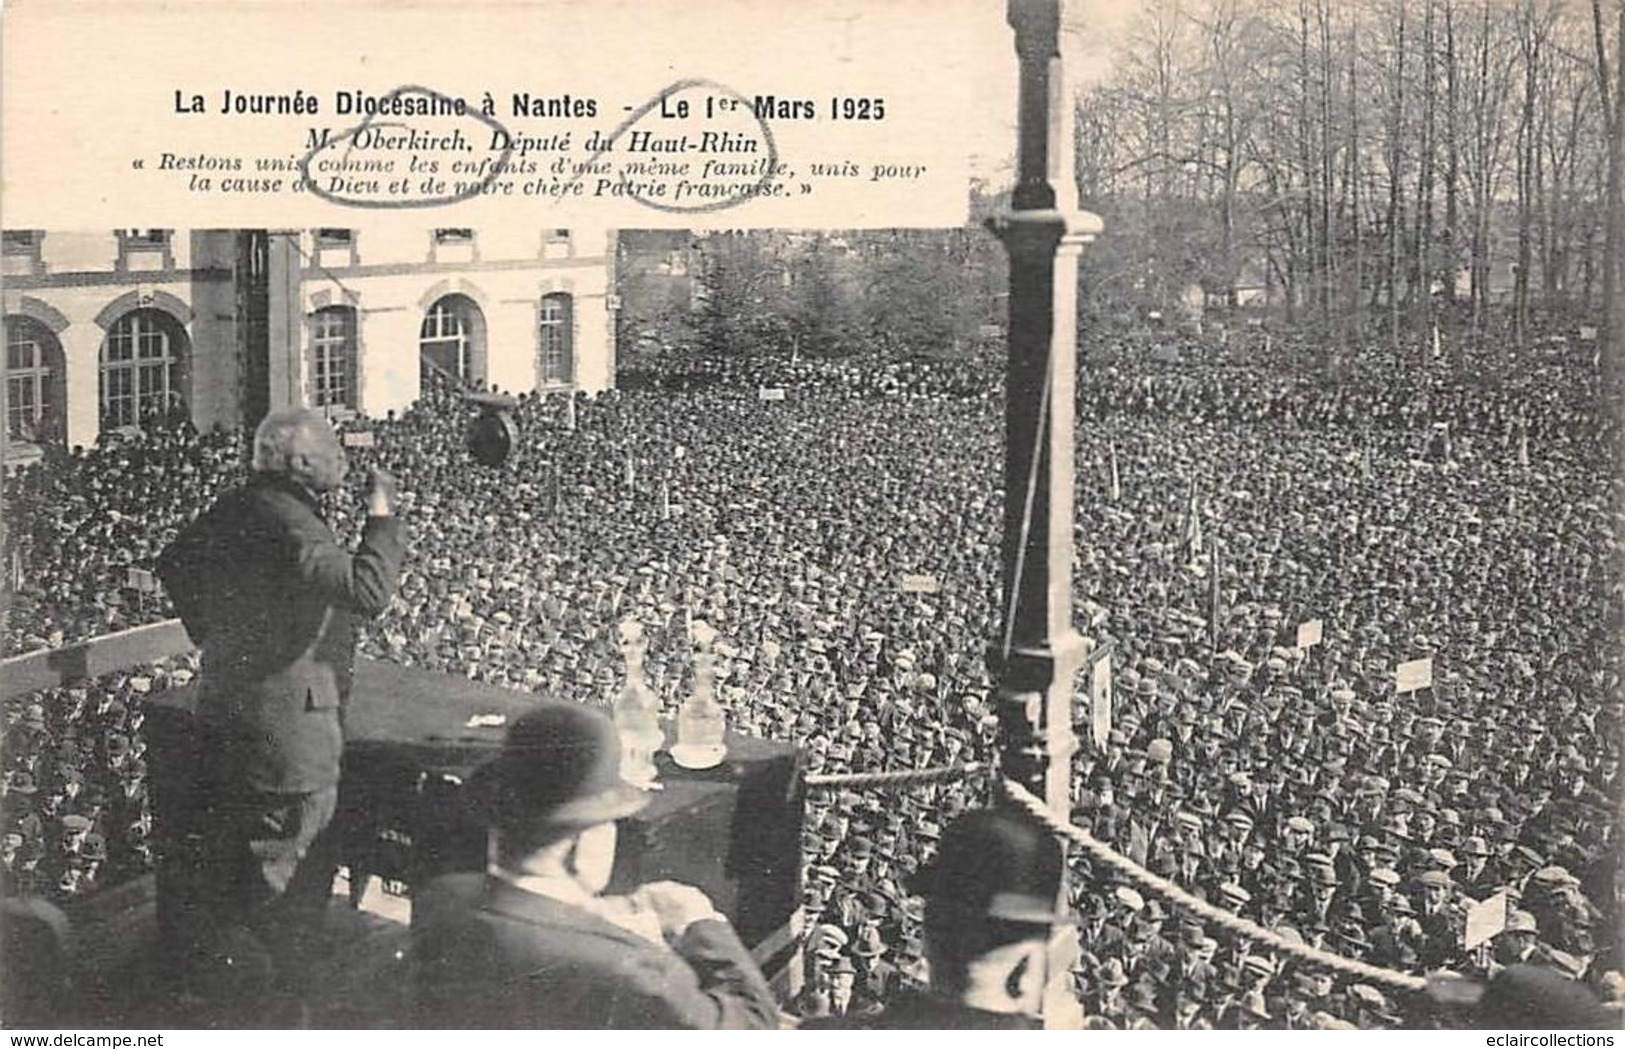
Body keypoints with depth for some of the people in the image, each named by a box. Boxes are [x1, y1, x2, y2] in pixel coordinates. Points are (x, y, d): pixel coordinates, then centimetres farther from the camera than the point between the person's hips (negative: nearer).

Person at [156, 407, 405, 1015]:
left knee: (225, 860, 21)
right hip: (290, 729, -9)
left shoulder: (231, 511, 7)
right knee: (293, 870, 1)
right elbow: (366, 591, -33)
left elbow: (173, 564, 24)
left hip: (223, 711, 9)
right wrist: (382, 520, -21)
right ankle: (280, 999, 8)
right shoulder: (290, 524, -22)